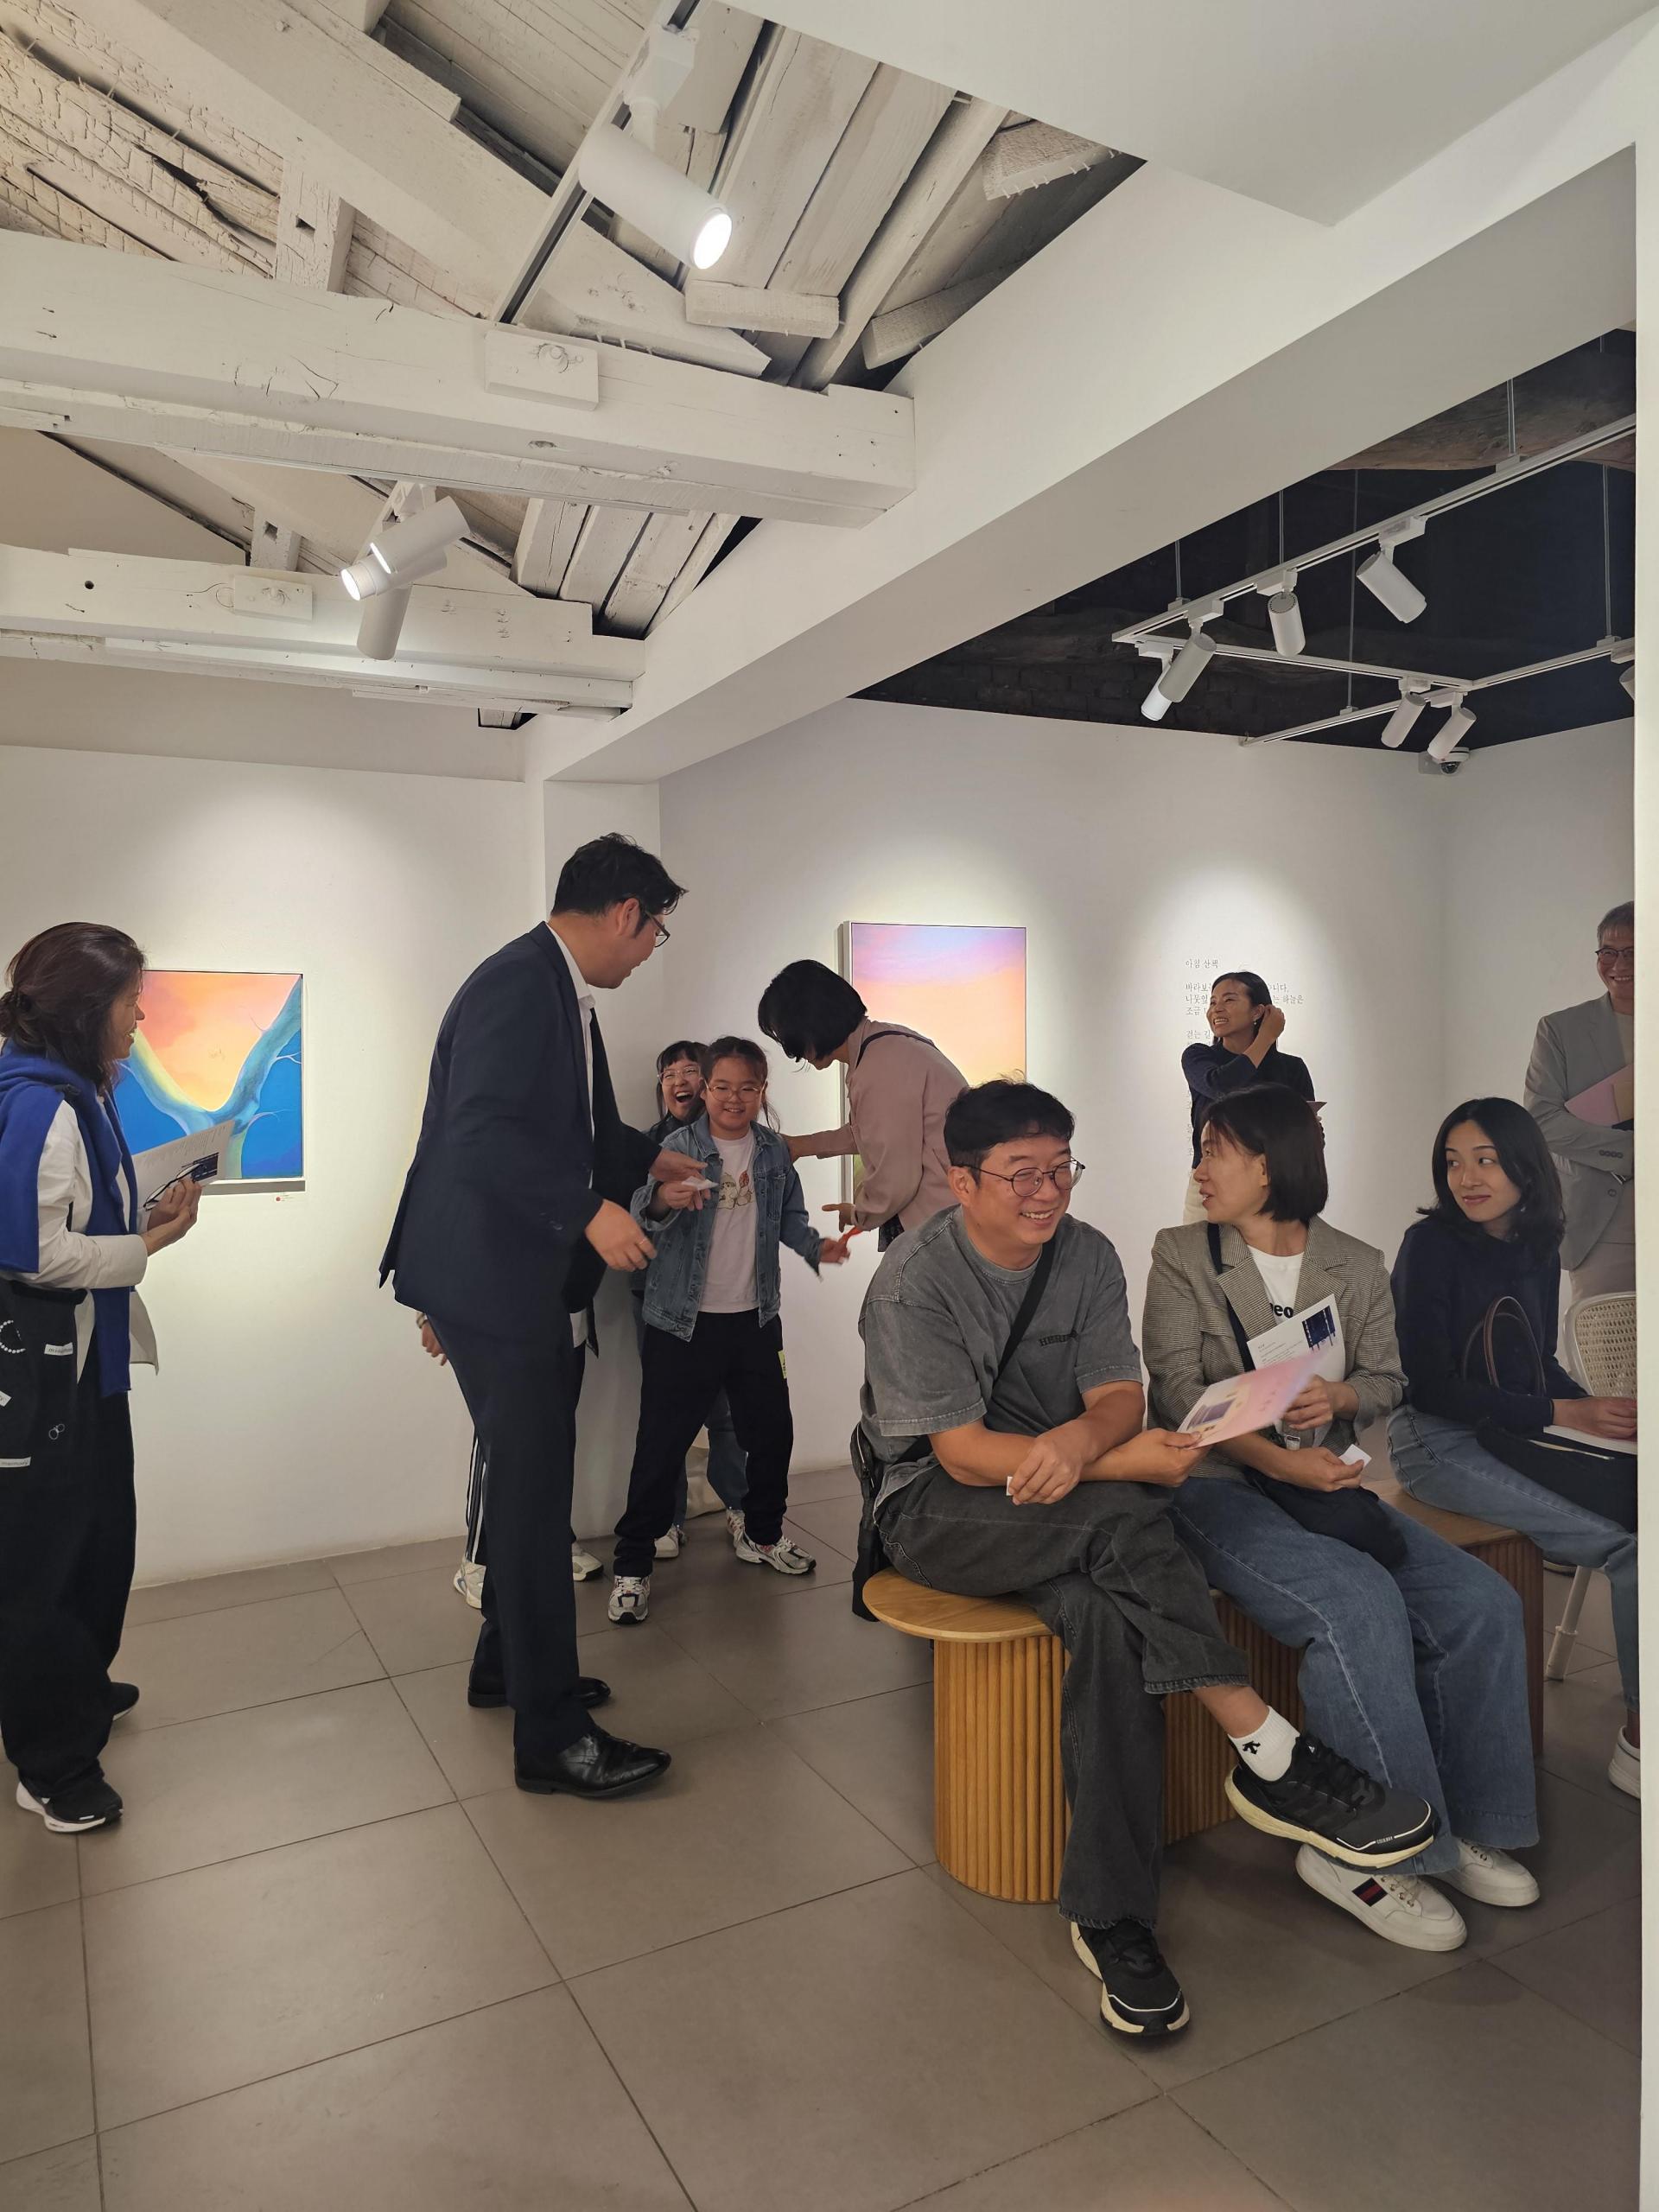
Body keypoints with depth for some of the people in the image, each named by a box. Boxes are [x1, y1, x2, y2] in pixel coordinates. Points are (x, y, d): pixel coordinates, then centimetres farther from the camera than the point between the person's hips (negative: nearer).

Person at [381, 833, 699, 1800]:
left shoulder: (564, 993, 13)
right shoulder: (518, 985, -19)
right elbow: (482, 1132, -28)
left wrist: (650, 1157, 36)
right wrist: (590, 1212, -29)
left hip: (540, 1283, 10)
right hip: (496, 1281, -10)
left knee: (530, 1484, 19)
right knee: (534, 1493, -3)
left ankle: (508, 1664, 37)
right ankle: (553, 1737, 8)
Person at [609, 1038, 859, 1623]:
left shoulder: (775, 1152, 4)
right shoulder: (678, 1147, -8)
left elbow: (790, 1218, 12)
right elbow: (640, 1206, -21)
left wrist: (818, 1247, -8)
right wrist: (663, 1199, -44)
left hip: (755, 1318, 4)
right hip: (682, 1321, -4)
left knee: (771, 1432, 15)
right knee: (662, 1443, -1)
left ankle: (760, 1534, 37)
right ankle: (632, 1564, 12)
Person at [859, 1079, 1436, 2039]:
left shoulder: (1087, 1256, 1)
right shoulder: (914, 1283, -15)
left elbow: (1119, 1395, -4)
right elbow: (964, 1455, -20)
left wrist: (1079, 1437, -29)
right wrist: (1126, 1462, -29)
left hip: (1069, 1506, 5)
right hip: (936, 1508, -4)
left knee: (1108, 1614, -29)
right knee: (1121, 1521, -32)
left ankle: (1111, 1919, -22)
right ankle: (1272, 1755, -24)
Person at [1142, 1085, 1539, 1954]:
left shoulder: (1357, 1265, 10)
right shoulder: (1181, 1256, -1)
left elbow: (1387, 1378, 13)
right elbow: (1179, 1393, -9)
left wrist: (1339, 1396, -12)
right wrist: (1277, 1458, -23)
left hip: (1325, 1483, 5)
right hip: (1217, 1485, -5)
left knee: (1483, 1603, -12)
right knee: (1358, 1604, -28)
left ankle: (1465, 1823, 6)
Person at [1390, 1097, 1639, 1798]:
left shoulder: (1538, 1252, 8)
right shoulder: (1432, 1244, -11)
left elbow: (1539, 1363, 18)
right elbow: (1429, 1383, -14)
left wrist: (1597, 1411, -2)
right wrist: (1558, 1414, -17)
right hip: (1440, 1443, -6)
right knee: (1624, 1546, -19)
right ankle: (1637, 1737, -2)